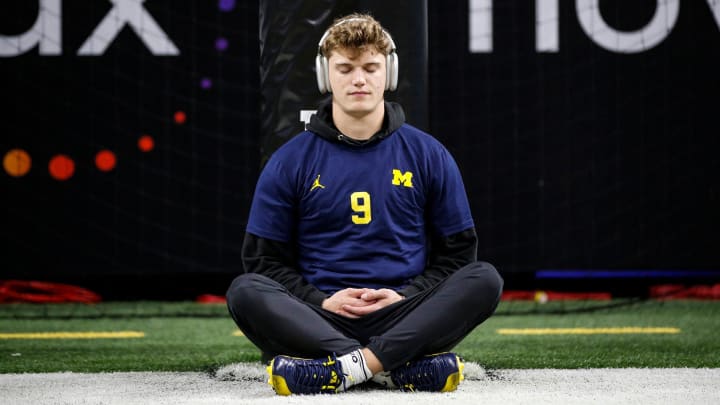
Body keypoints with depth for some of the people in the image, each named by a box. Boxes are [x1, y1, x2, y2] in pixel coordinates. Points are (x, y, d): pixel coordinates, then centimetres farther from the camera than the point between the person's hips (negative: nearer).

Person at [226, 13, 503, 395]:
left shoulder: (429, 155, 10)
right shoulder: (289, 162, 8)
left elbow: (458, 252, 12)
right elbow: (263, 259, 9)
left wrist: (408, 296, -7)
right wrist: (321, 301, -9)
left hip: (403, 316, 1)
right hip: (319, 318, 0)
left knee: (485, 278, -26)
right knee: (245, 292, -30)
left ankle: (352, 364, -37)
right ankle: (403, 365, -39)